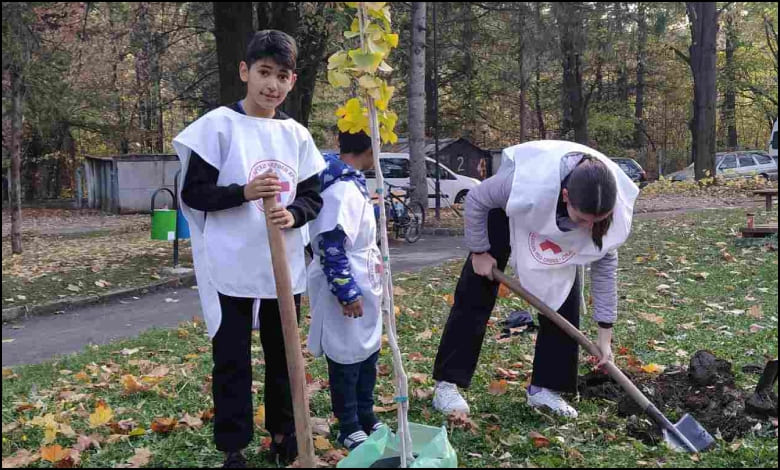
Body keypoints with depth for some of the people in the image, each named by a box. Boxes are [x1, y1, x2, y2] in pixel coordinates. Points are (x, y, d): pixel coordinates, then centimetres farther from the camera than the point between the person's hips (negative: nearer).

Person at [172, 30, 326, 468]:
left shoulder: (297, 135, 6)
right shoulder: (219, 124, -6)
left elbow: (313, 196, 8)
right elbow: (193, 193, -8)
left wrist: (294, 214, -14)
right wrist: (244, 192, -23)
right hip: (232, 269, -4)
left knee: (283, 355, 15)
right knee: (232, 361, 4)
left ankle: (283, 432, 32)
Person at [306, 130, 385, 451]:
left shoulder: (353, 182, 9)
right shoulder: (342, 189, -23)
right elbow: (330, 245, -26)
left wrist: (375, 265, 25)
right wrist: (347, 292, -23)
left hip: (363, 287, 10)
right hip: (347, 292, -10)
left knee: (368, 355, 20)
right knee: (347, 360, 5)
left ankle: (366, 418, 34)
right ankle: (349, 428, 19)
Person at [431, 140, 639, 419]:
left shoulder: (616, 211, -33)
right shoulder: (527, 184, -46)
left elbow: (605, 264, -18)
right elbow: (476, 200, -26)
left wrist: (605, 332, -17)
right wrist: (480, 251, -16)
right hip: (505, 209, -3)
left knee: (563, 299, -7)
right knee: (475, 295, -5)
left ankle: (544, 387, 4)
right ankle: (446, 383, 2)